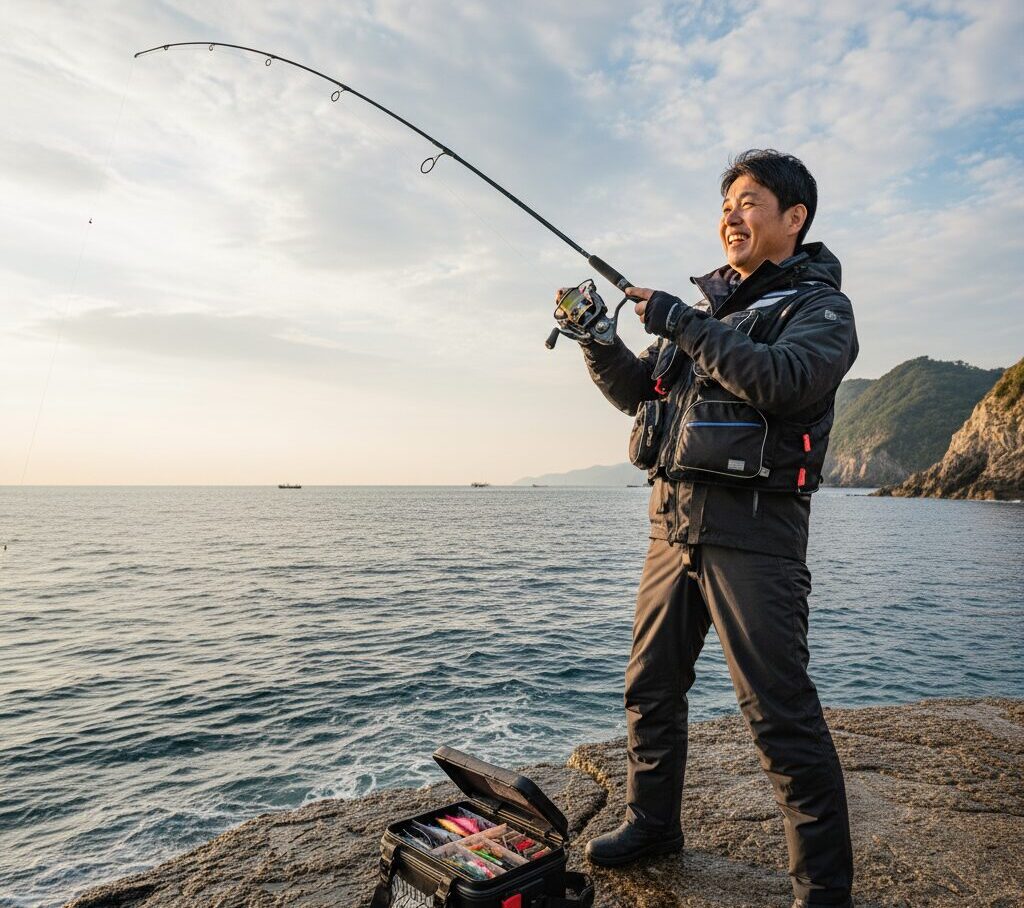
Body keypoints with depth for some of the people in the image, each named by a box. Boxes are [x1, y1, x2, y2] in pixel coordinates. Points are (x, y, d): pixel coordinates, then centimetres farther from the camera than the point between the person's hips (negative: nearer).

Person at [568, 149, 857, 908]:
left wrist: (682, 324, -17)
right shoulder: (708, 307, 20)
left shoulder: (819, 306, 1)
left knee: (780, 711, -4)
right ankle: (652, 823, 33)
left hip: (752, 528, -6)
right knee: (651, 688, 14)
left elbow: (783, 380, -21)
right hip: (674, 523, 7)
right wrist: (597, 339, 1)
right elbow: (635, 390, 17)